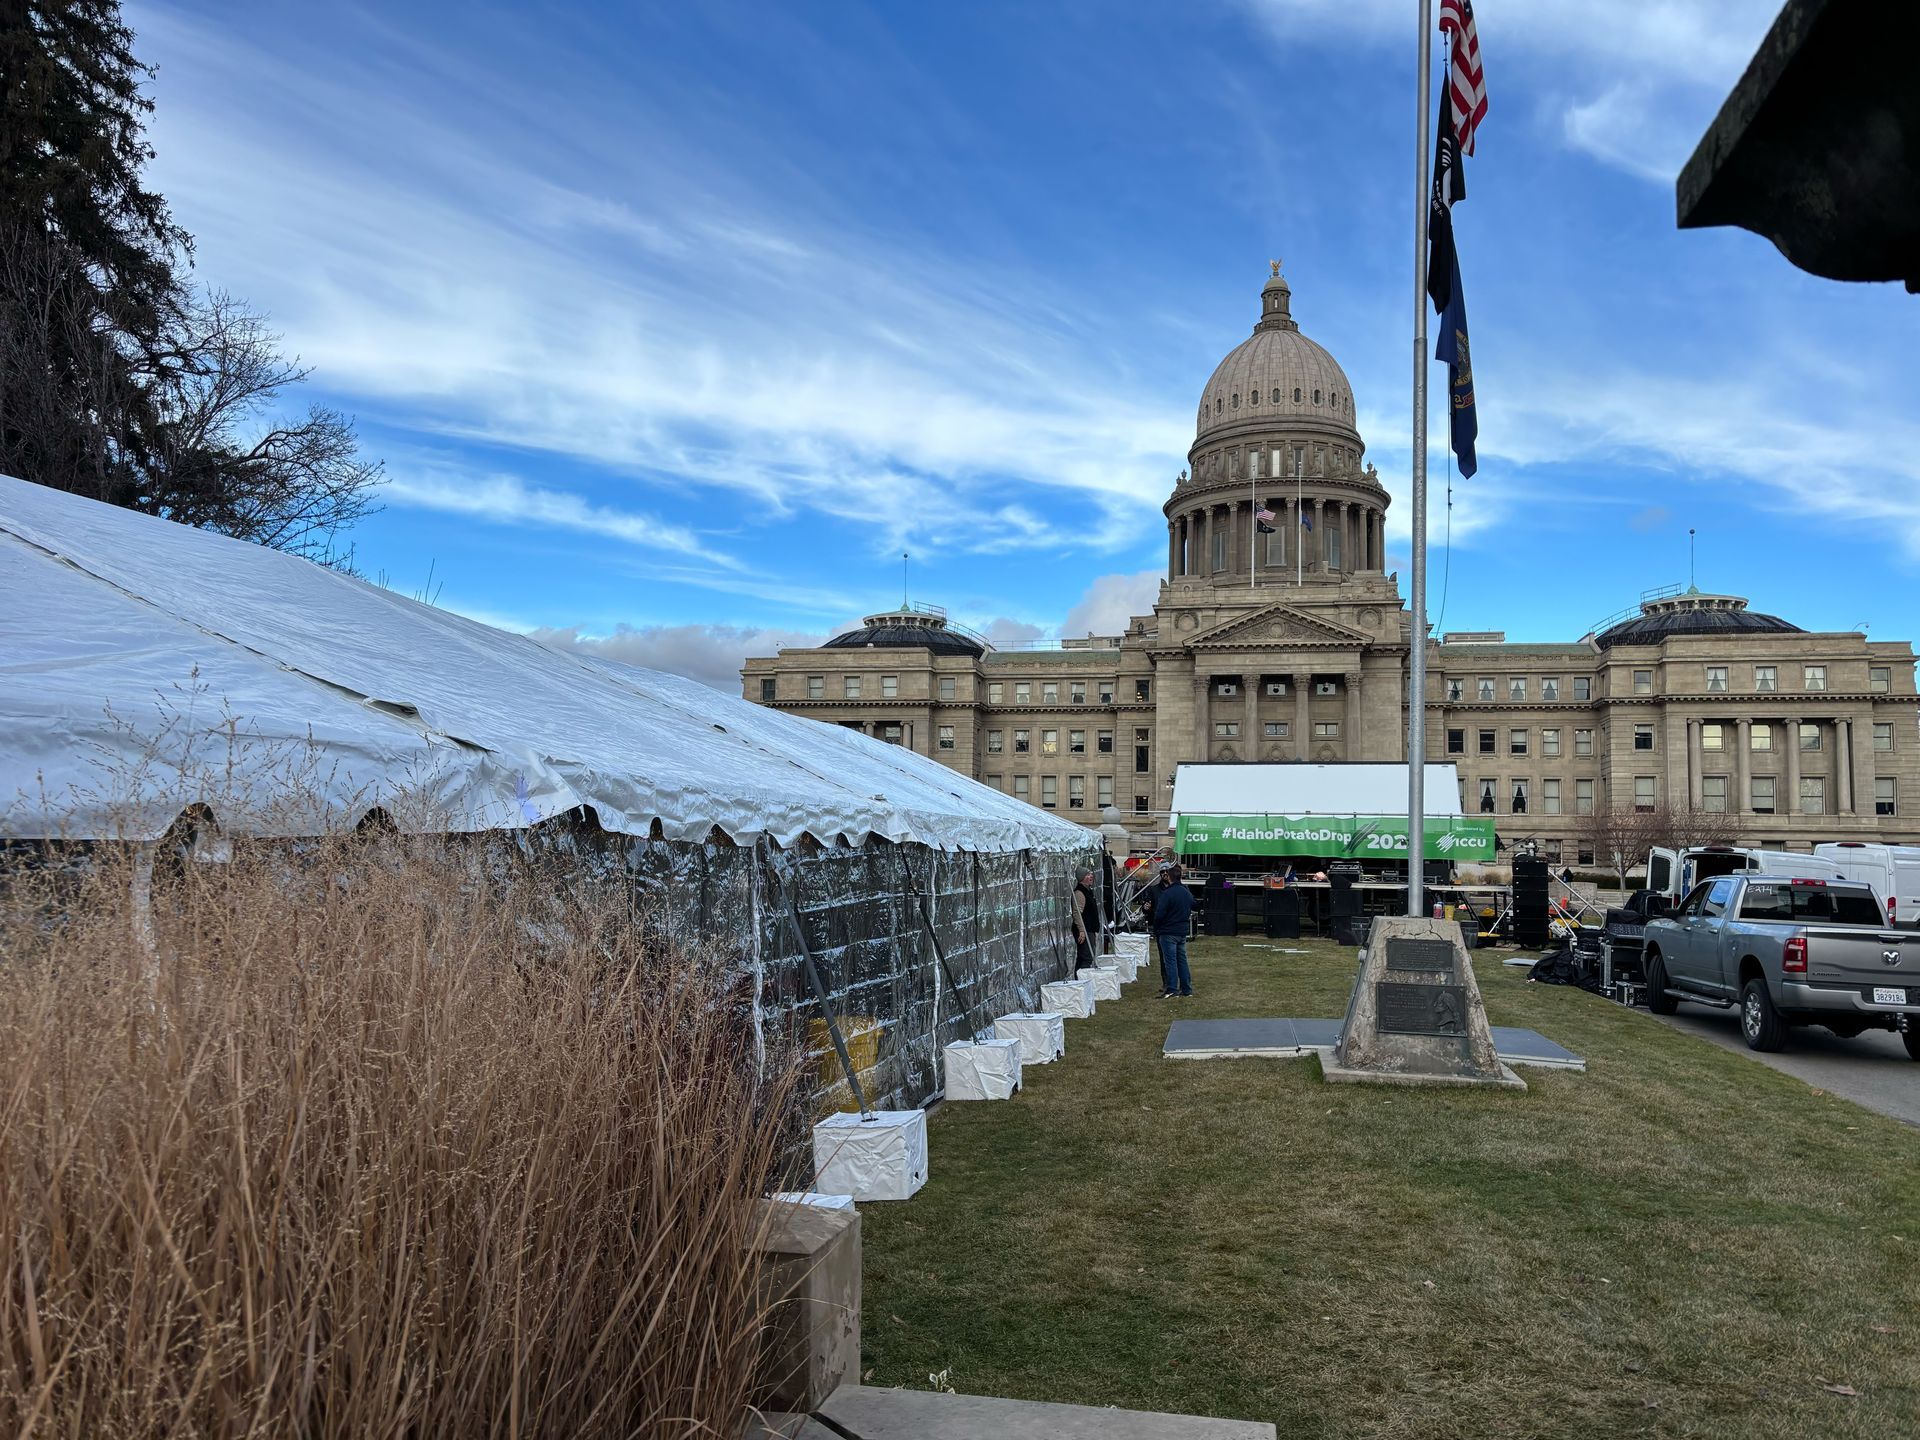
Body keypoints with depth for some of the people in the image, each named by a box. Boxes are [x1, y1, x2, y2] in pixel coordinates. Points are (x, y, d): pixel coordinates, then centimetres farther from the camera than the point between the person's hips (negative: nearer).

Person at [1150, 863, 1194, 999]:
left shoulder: (1167, 894, -17)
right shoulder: (1187, 893, 7)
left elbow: (1159, 915, -16)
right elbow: (1191, 910, 19)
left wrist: (1155, 932, -5)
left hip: (1168, 932, -7)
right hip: (1183, 932, 7)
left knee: (1170, 960, -3)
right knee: (1182, 959, 13)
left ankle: (1172, 989, -6)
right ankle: (1186, 989, 16)